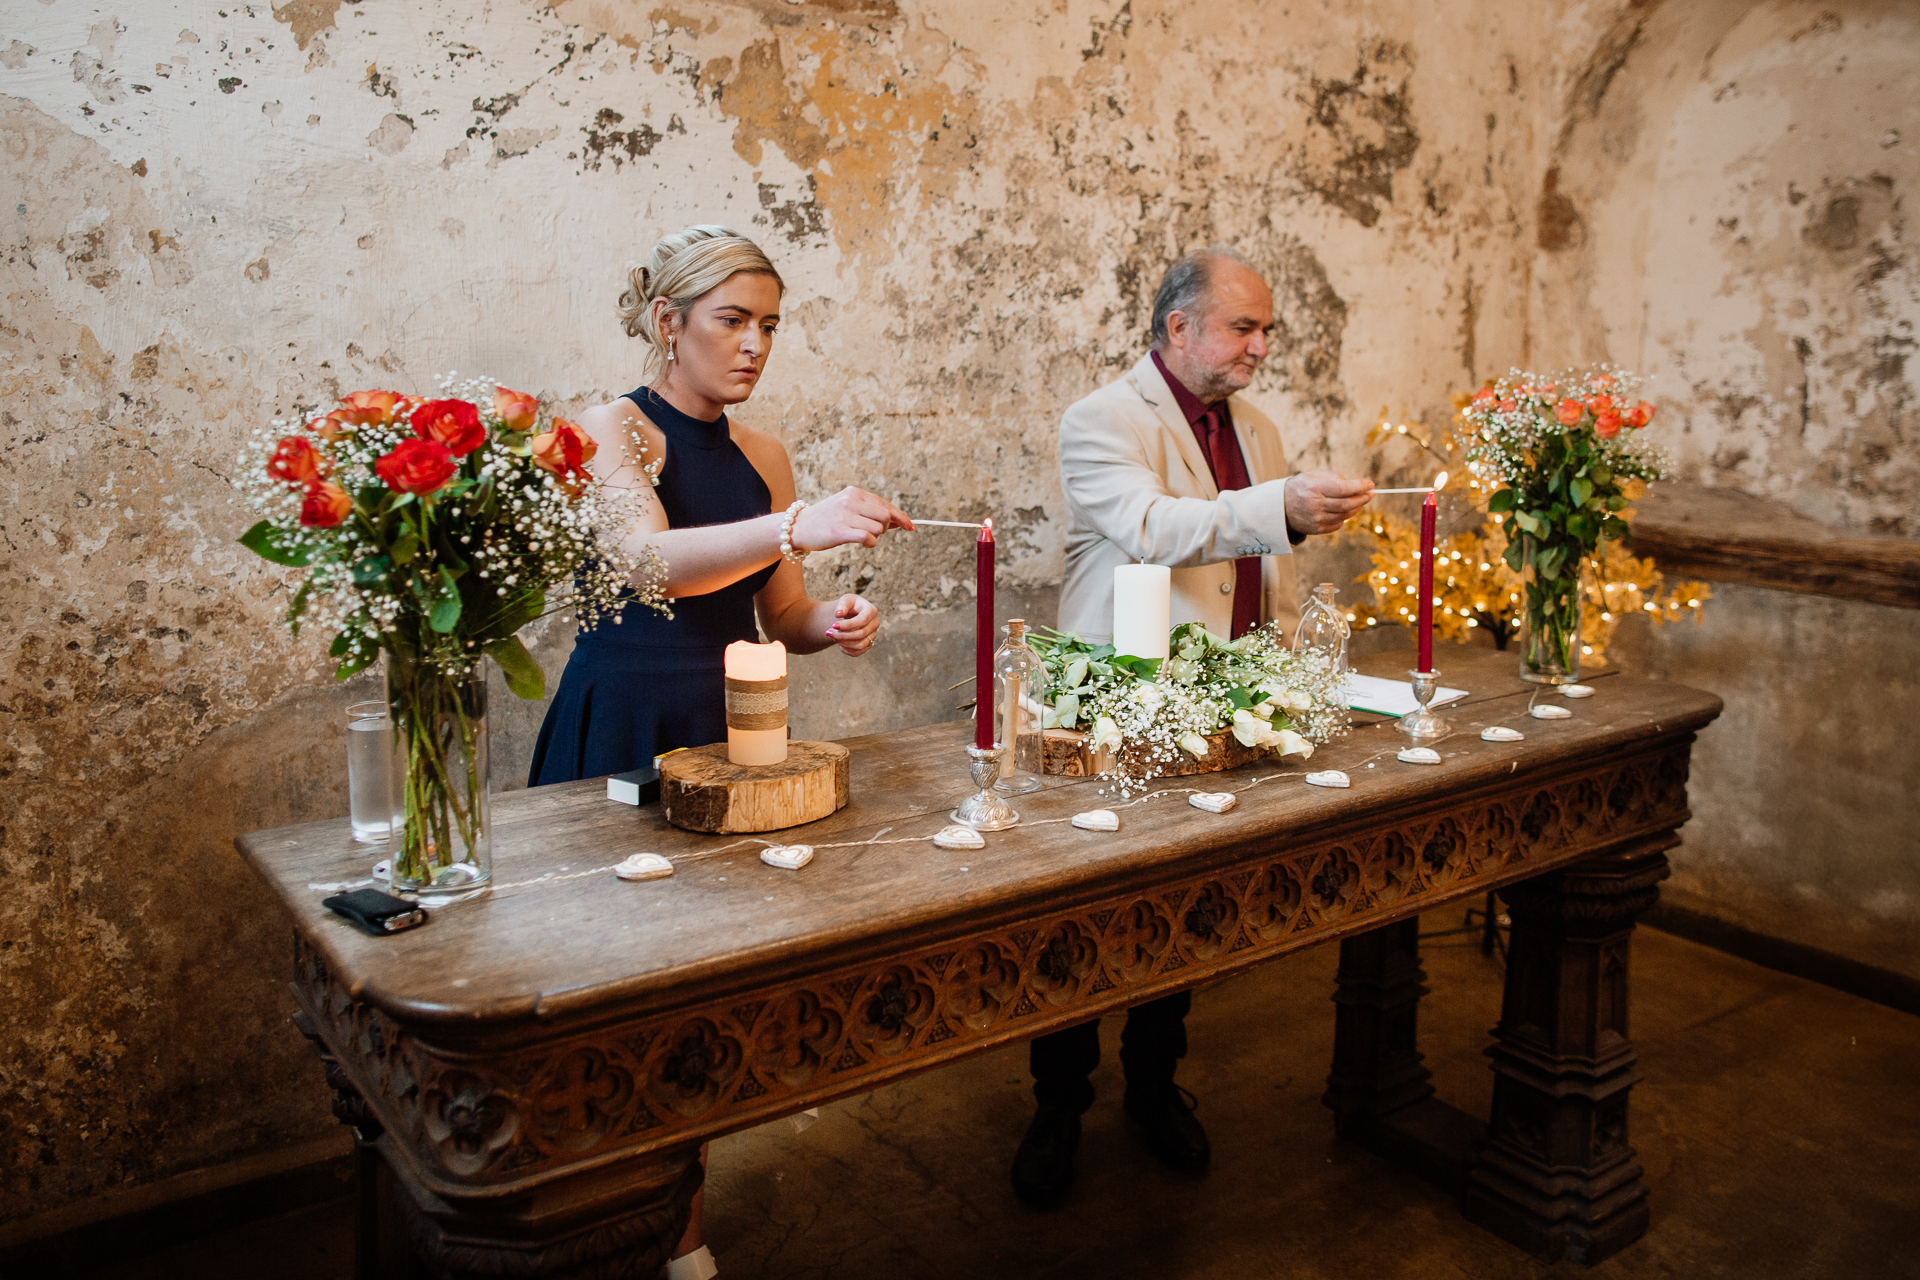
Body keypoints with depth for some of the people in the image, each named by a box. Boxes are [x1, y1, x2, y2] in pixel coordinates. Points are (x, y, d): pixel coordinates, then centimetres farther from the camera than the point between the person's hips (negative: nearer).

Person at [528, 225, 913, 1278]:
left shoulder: (761, 454, 10)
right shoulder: (612, 429, -6)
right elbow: (647, 557, -26)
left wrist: (827, 624, -9)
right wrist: (796, 527, -39)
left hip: (729, 731, 5)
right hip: (621, 726, -5)